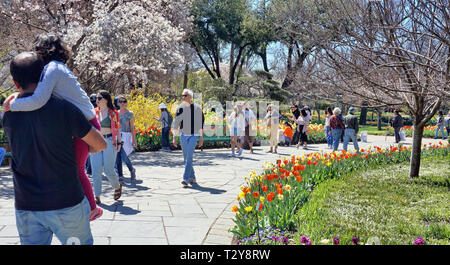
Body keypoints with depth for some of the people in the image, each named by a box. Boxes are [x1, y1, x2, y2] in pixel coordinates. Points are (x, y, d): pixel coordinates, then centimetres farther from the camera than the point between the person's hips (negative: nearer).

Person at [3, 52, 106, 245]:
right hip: (66, 203, -3)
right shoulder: (63, 108, -13)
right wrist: (83, 149, 16)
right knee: (81, 242, 16)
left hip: (26, 207, 3)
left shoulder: (8, 116, 0)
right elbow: (100, 145, -5)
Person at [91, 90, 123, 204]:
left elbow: (117, 129, 5)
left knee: (108, 170, -4)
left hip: (109, 142, -3)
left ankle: (117, 186, 25)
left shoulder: (113, 113, 1)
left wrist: (119, 143, -2)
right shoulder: (94, 112, 10)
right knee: (96, 171, -2)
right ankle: (97, 196, 4)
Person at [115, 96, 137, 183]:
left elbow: (132, 127, -3)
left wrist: (134, 140, -8)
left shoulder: (130, 113, -1)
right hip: (117, 136, 4)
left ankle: (132, 170, 17)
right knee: (117, 157, -1)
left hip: (126, 136, -4)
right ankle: (120, 176, 6)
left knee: (124, 156, -11)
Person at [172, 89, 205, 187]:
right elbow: (175, 123, 5)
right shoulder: (180, 108, 4)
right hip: (183, 135, 3)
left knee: (189, 157, -15)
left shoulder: (197, 108, -2)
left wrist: (201, 138, 2)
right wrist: (174, 137, -1)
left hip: (193, 135, -3)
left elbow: (201, 123, 3)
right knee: (186, 158, 9)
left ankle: (186, 178, -15)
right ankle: (192, 177, 23)